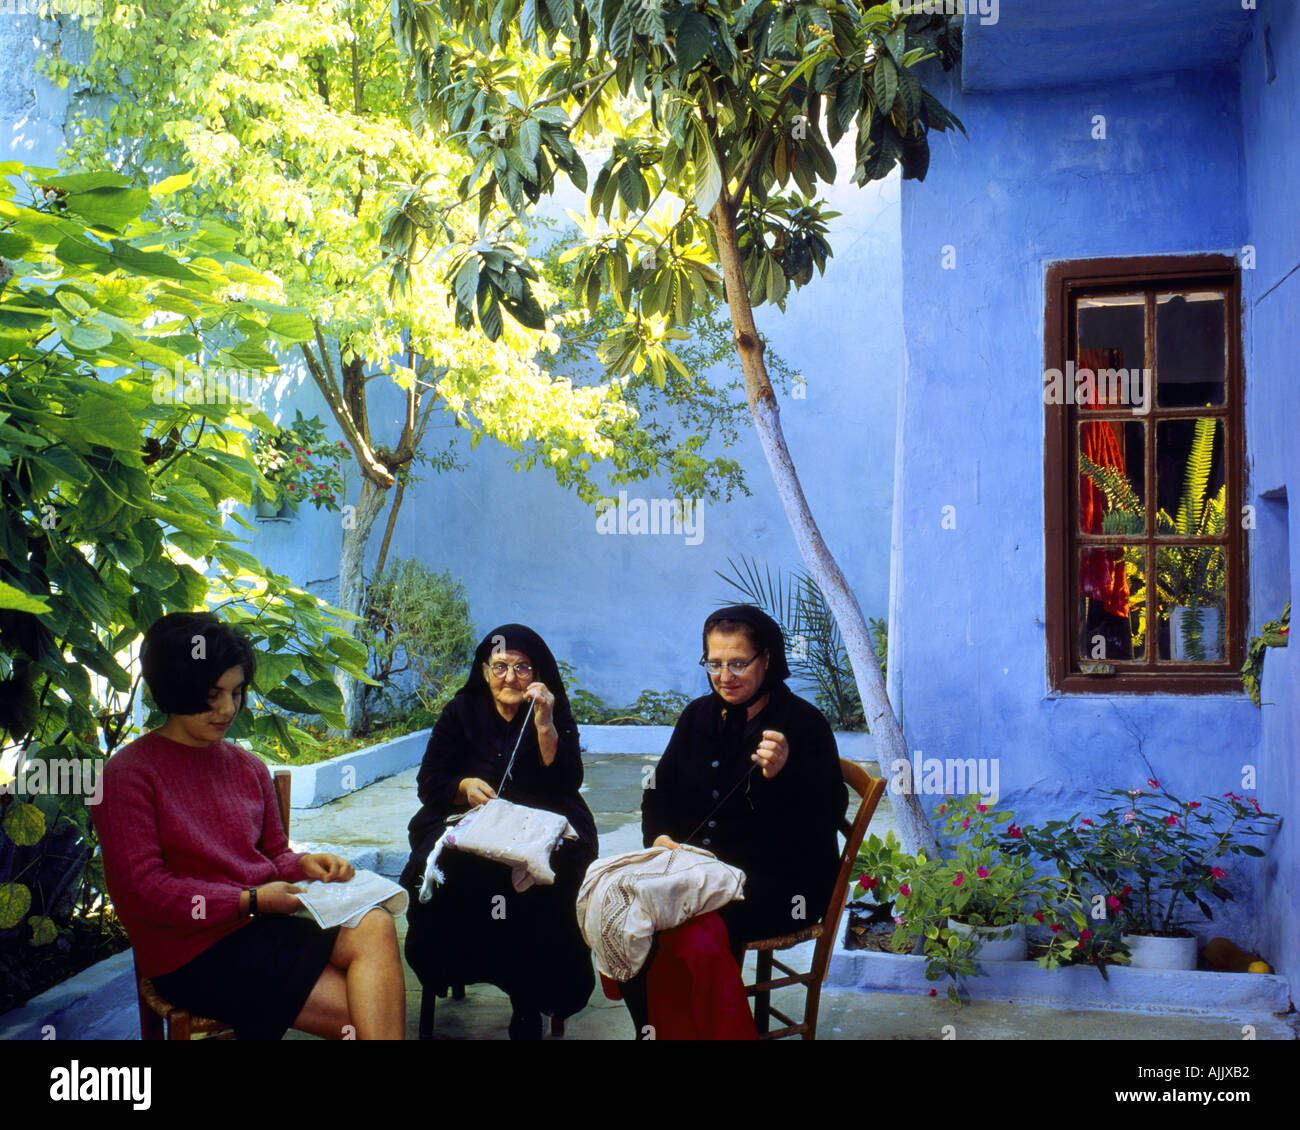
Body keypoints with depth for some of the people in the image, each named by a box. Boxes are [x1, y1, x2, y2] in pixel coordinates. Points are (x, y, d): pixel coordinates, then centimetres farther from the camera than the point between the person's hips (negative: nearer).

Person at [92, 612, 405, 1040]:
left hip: (264, 924, 6)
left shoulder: (249, 767, 14)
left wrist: (303, 864, -3)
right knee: (365, 1011, -24)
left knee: (376, 926, -26)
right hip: (195, 952, -6)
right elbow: (143, 892, -11)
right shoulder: (130, 775, -6)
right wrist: (250, 900, -15)